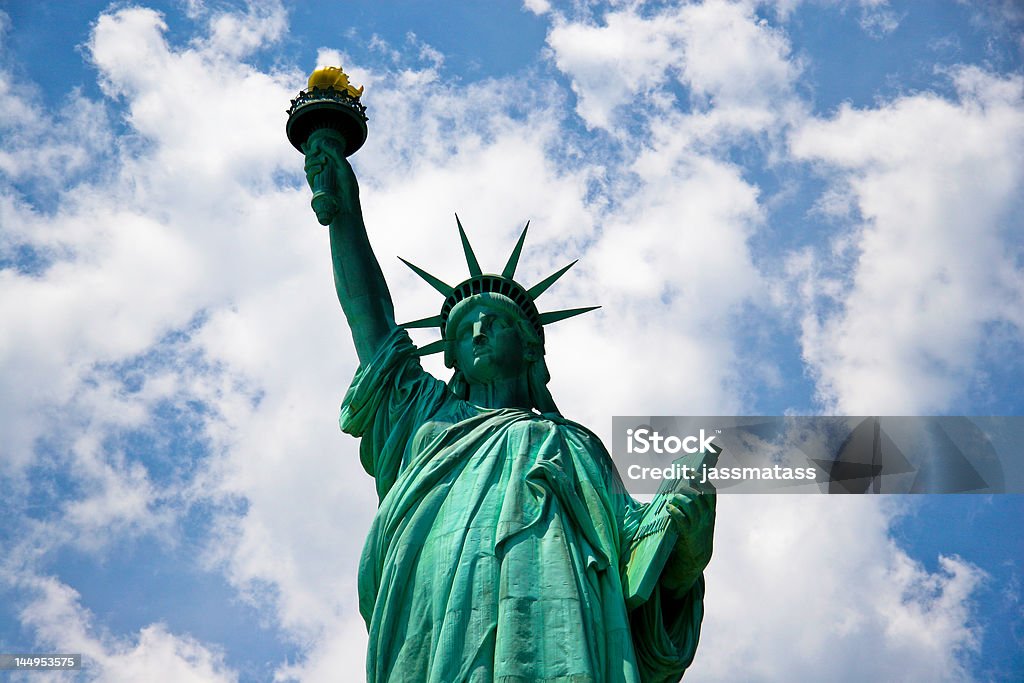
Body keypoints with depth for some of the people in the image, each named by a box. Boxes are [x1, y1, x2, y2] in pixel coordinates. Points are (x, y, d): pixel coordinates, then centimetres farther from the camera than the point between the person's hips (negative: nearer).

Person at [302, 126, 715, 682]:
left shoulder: (576, 445, 30)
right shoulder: (426, 417, 36)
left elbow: (637, 553, 17)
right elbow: (370, 318, 35)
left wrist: (684, 550, -5)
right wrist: (345, 210, 37)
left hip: (553, 623, -1)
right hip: (437, 629, 1)